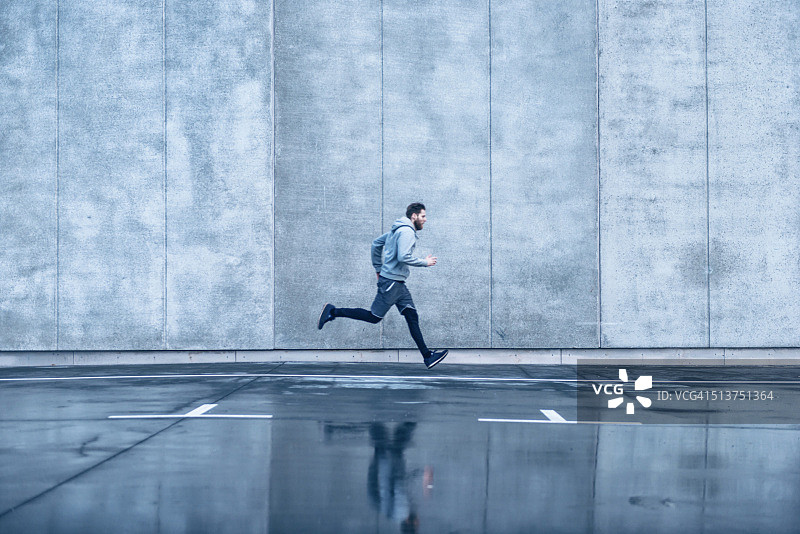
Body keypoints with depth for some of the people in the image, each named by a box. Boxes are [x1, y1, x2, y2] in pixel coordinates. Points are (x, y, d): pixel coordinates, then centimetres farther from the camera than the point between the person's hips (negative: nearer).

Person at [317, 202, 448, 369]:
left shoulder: (398, 230, 17)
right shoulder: (407, 232, -14)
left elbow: (376, 244, 22)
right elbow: (403, 257, -25)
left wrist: (378, 268, 25)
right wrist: (424, 262, -13)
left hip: (398, 283, 10)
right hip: (391, 282, -10)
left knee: (412, 317, 6)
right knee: (374, 317, -4)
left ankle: (427, 356, 4)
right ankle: (333, 312, 4)